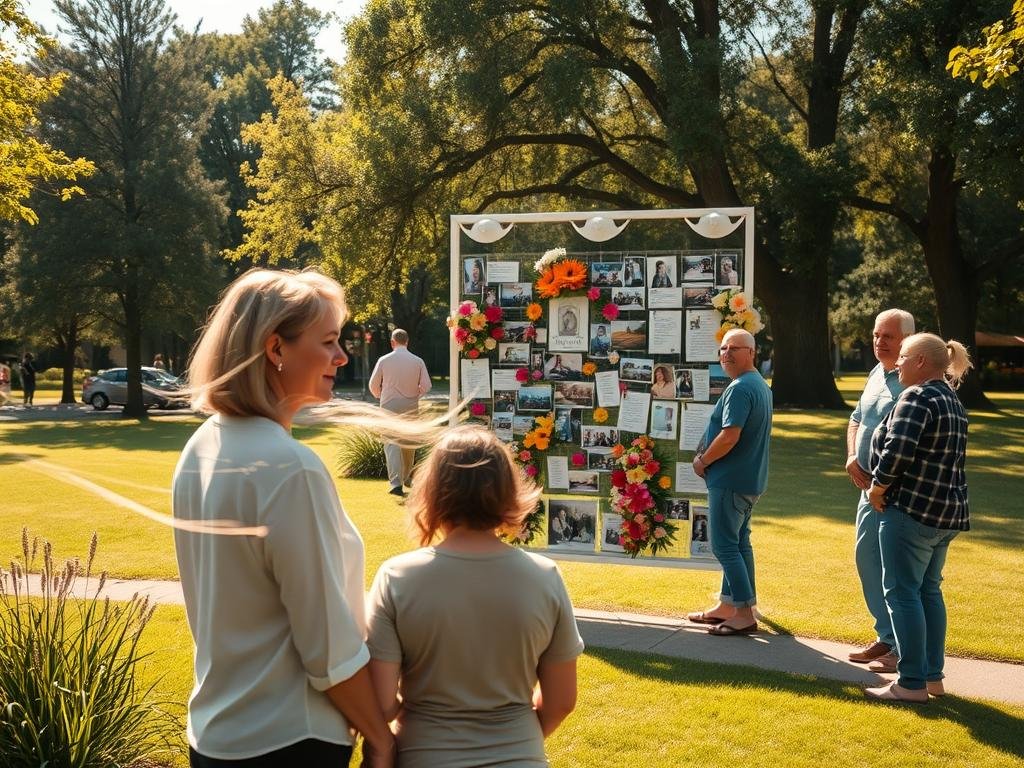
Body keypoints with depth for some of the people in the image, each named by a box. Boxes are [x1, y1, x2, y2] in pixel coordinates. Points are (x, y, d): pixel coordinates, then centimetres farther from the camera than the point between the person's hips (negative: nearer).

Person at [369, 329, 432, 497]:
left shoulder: (384, 360, -5)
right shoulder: (418, 361, -2)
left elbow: (373, 385, 1)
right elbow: (426, 386, -1)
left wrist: (381, 396, 22)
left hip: (389, 406, -2)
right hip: (410, 407, 2)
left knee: (392, 444, -4)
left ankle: (396, 482, -17)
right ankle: (407, 477, 32)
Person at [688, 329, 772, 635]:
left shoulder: (740, 388, -20)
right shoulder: (760, 385, 14)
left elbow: (729, 437, -26)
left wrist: (703, 461, -10)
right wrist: (706, 456, 8)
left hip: (729, 480, -11)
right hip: (750, 479, 11)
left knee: (725, 546, -5)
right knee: (738, 543, 16)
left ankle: (744, 613, -2)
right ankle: (727, 604, 26)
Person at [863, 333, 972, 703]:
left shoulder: (916, 398, -14)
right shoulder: (952, 401, 16)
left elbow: (897, 451, -25)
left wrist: (877, 488, -10)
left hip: (912, 509, -10)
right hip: (948, 510, 10)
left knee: (902, 592, -3)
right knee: (929, 590, 16)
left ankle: (912, 683, -1)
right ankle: (933, 674, 22)